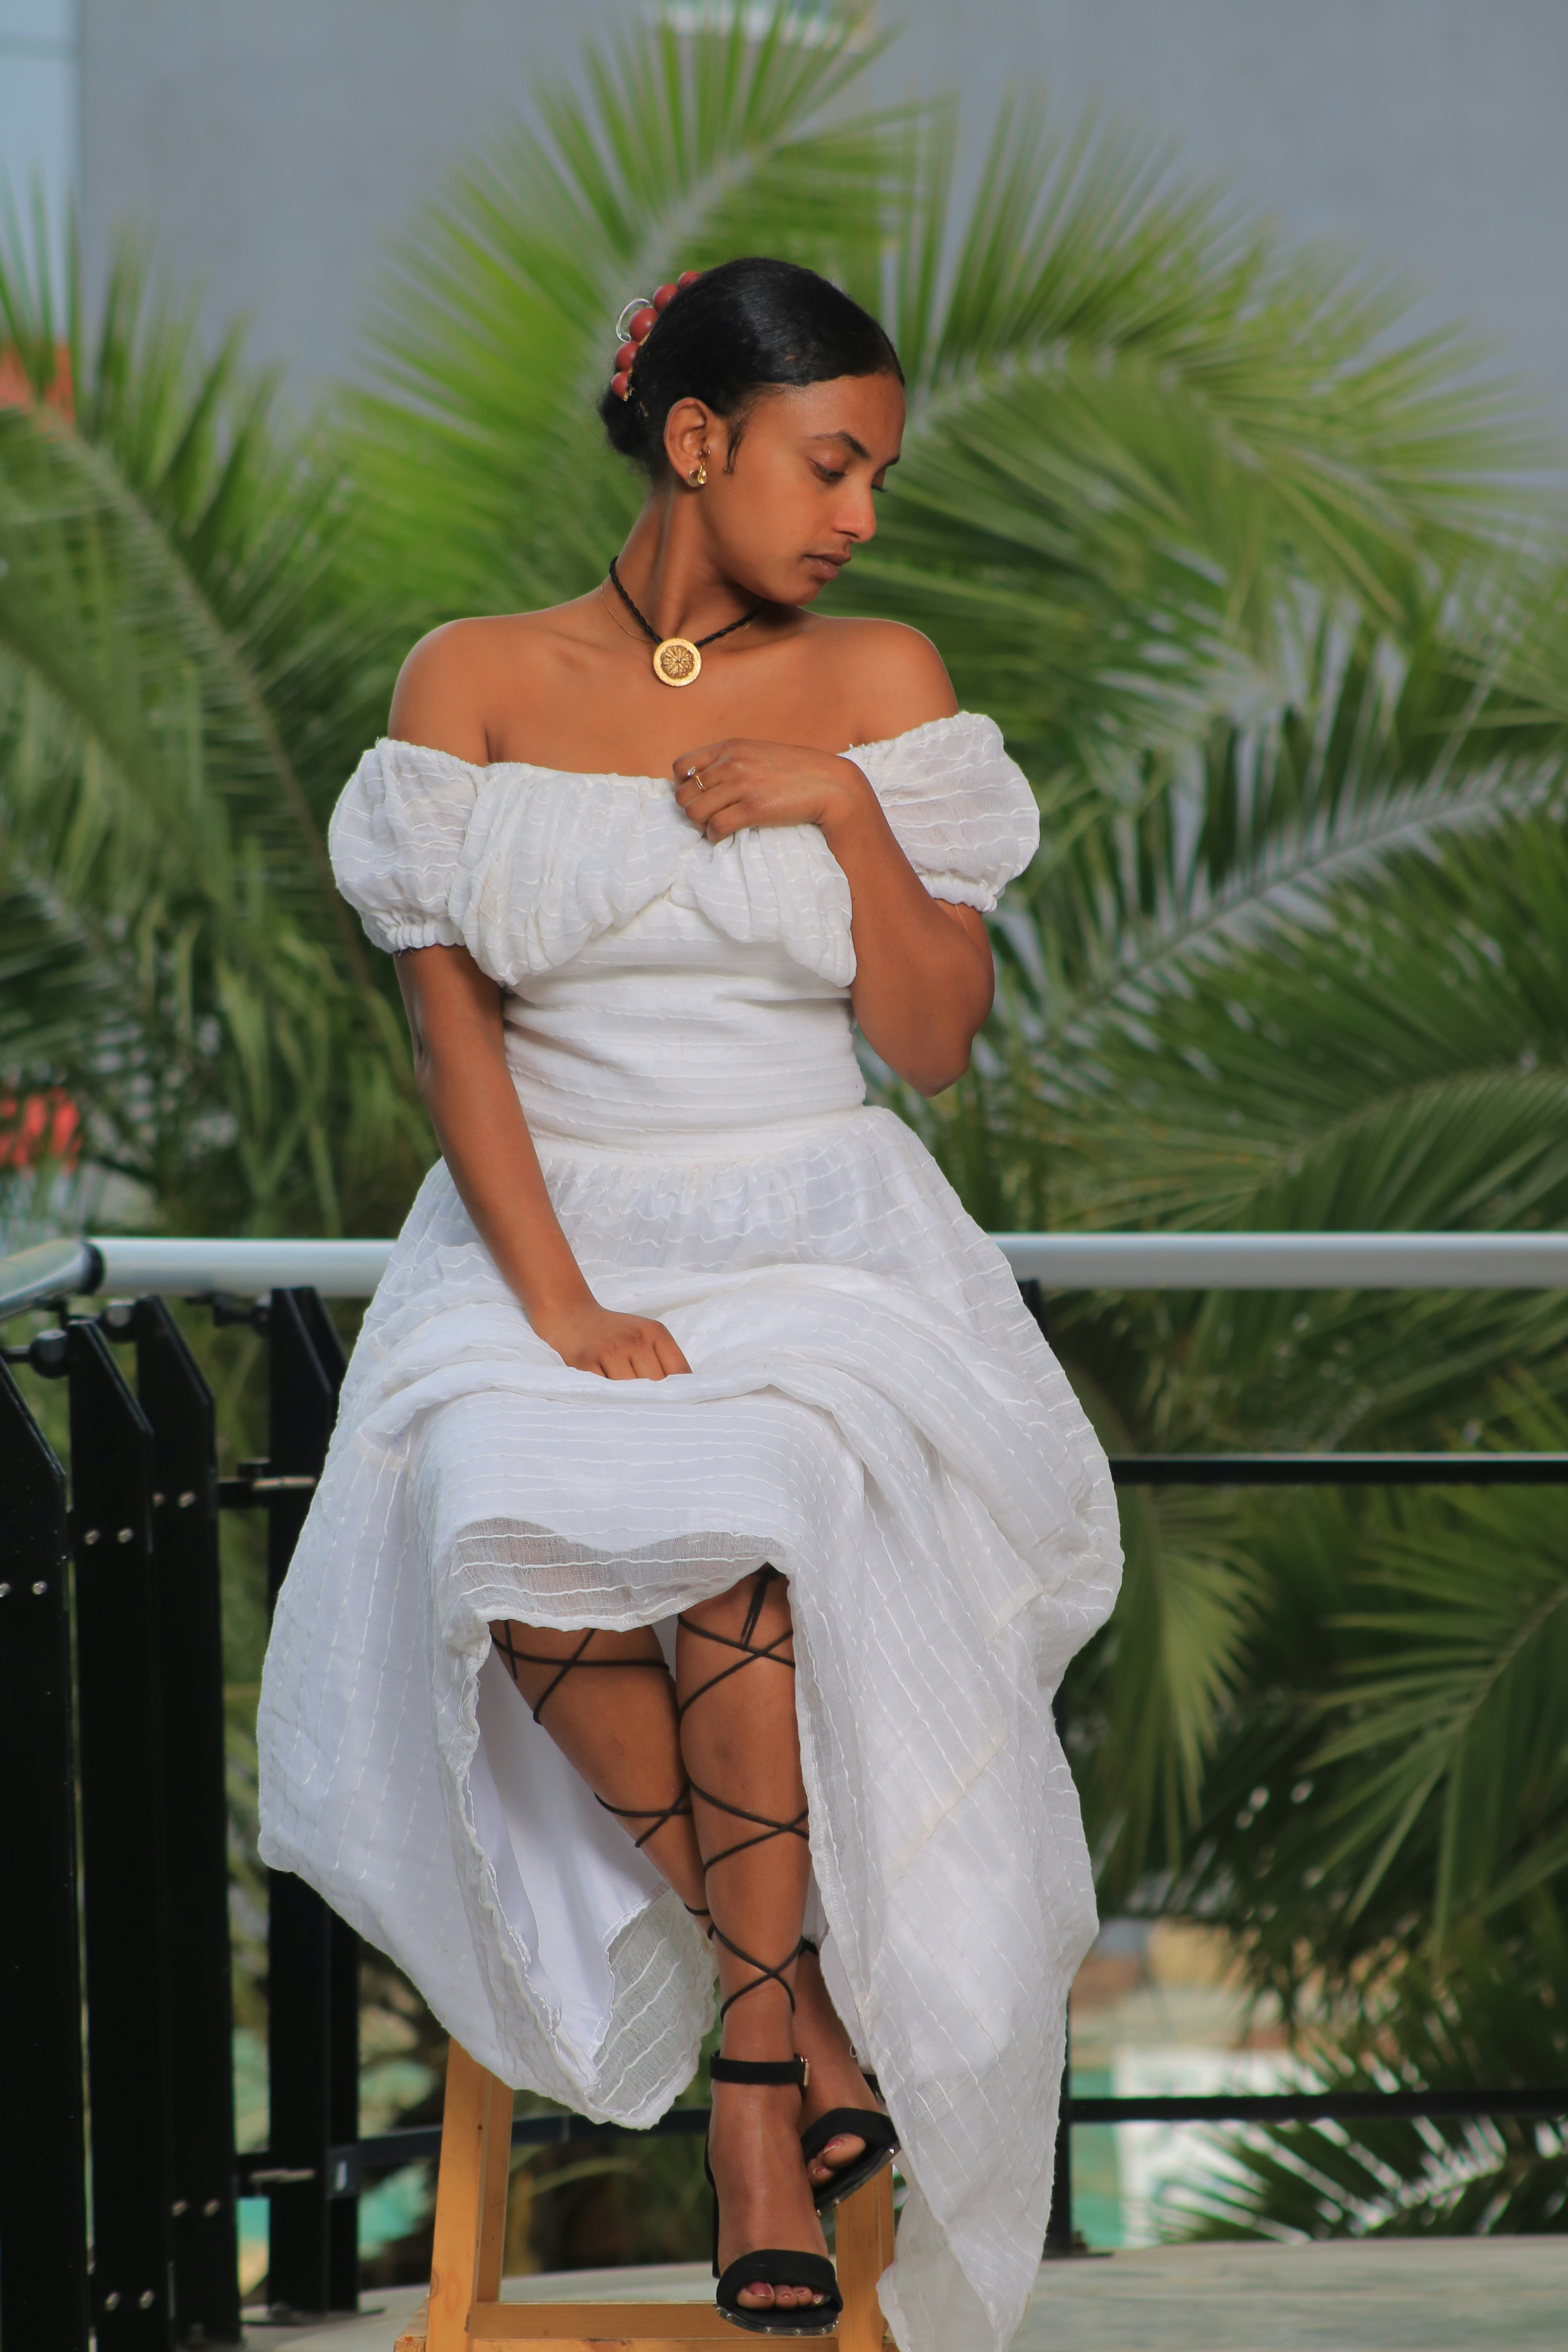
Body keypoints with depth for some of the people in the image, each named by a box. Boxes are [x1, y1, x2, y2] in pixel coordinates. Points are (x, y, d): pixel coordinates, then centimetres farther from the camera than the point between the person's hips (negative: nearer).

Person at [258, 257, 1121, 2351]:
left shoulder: (878, 685, 7)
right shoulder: (476, 683, 4)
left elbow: (935, 1045, 4)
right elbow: (454, 1022, -2)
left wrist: (844, 806, -10)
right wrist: (561, 1307, -14)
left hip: (821, 1244, 0)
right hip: (547, 1235, 0)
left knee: (756, 1530, -35)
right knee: (517, 1536, -34)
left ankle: (758, 2072, -19)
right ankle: (798, 2004, -15)